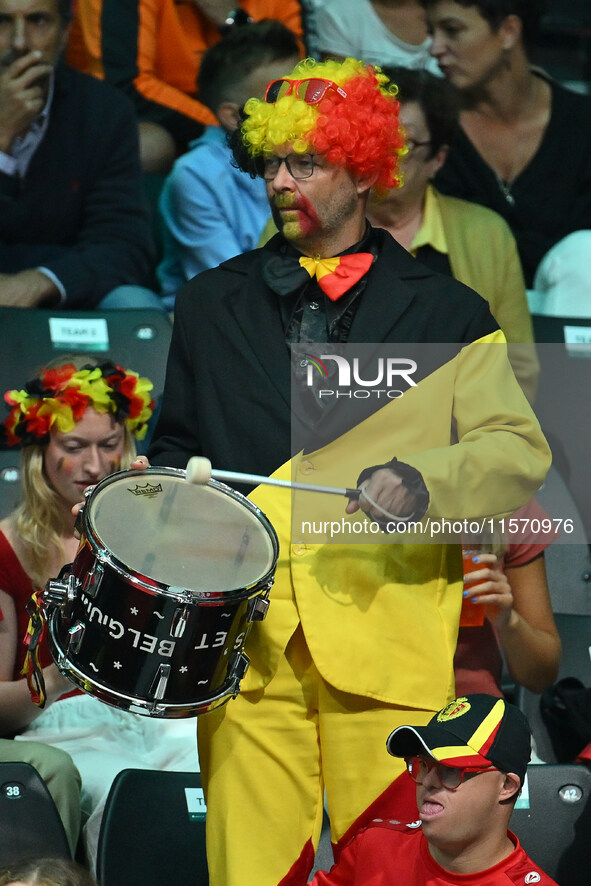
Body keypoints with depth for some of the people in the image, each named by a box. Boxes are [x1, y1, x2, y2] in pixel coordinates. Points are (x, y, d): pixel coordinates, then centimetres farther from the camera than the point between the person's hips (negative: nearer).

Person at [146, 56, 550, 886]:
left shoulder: (445, 313, 10)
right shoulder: (212, 304, 19)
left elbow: (518, 449, 3)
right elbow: (175, 444, 27)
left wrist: (423, 481, -15)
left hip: (386, 626, -2)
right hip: (248, 626, 2)